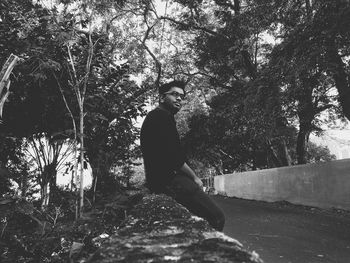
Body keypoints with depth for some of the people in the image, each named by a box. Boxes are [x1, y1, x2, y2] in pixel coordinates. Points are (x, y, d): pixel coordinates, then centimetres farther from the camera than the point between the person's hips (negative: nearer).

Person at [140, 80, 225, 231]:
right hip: (170, 180, -11)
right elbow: (172, 155, -21)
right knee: (216, 218, -13)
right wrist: (194, 178, -7)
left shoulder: (153, 117, 23)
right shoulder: (163, 116, -10)